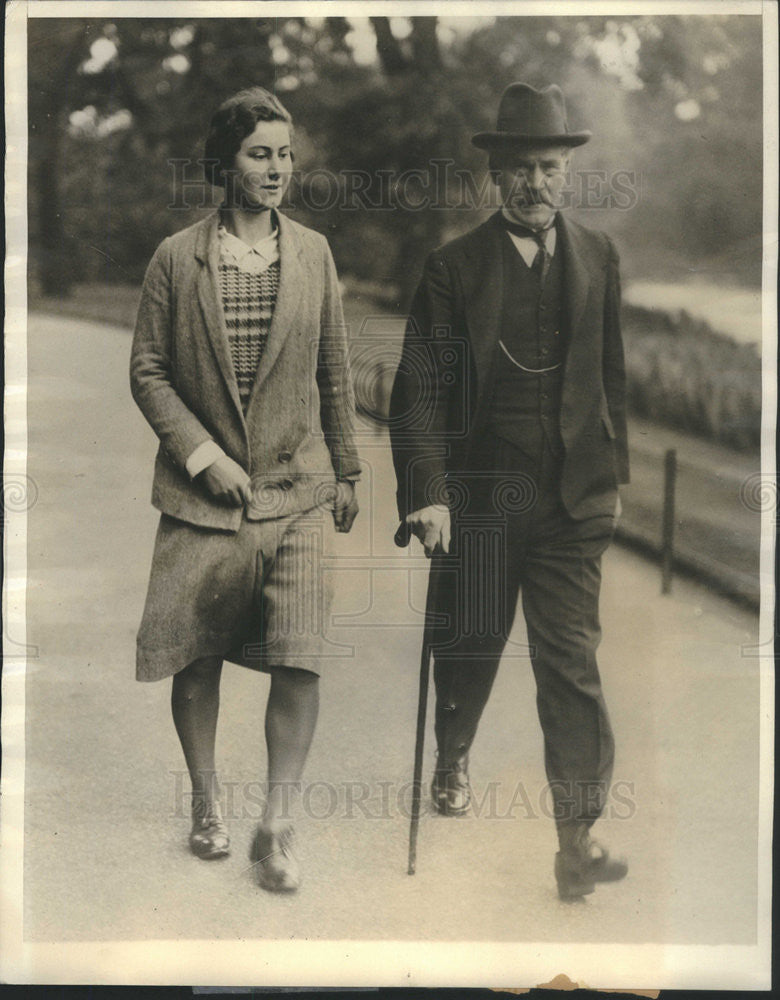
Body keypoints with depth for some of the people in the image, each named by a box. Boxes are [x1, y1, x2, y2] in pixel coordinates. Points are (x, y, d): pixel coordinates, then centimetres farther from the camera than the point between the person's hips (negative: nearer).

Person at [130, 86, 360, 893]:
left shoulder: (313, 253, 6)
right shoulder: (176, 258, 0)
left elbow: (334, 372, 11)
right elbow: (148, 371, 0)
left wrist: (345, 472, 13)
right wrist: (203, 455, -9)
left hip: (298, 491, 1)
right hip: (203, 493, -1)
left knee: (300, 659, -8)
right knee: (196, 658, 8)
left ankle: (276, 827, 5)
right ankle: (205, 803, 29)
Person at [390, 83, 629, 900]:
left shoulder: (598, 258, 7)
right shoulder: (454, 267, -2)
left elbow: (612, 375, 13)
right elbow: (421, 389, -6)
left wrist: (613, 472, 12)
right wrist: (426, 492, -14)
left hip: (574, 501, 1)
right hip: (480, 494, -1)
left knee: (572, 661, -4)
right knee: (470, 643, 14)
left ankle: (576, 840, -2)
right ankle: (452, 760, 43)